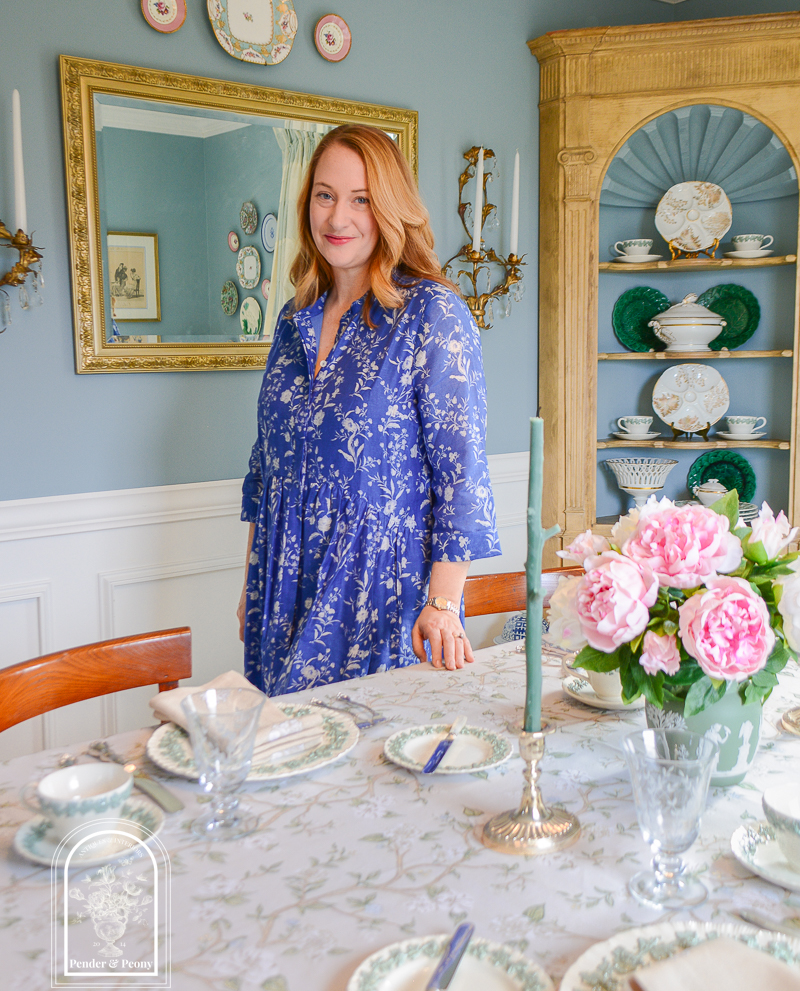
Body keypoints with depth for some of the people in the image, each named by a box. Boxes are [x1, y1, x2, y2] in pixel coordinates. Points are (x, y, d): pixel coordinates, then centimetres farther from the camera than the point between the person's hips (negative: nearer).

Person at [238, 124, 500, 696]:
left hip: (384, 587, -5)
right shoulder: (296, 318, 7)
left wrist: (443, 604, -17)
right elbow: (268, 458, 13)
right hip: (287, 592, 6)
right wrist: (253, 582, 14)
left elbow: (461, 468, -13)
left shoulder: (433, 313, -11)